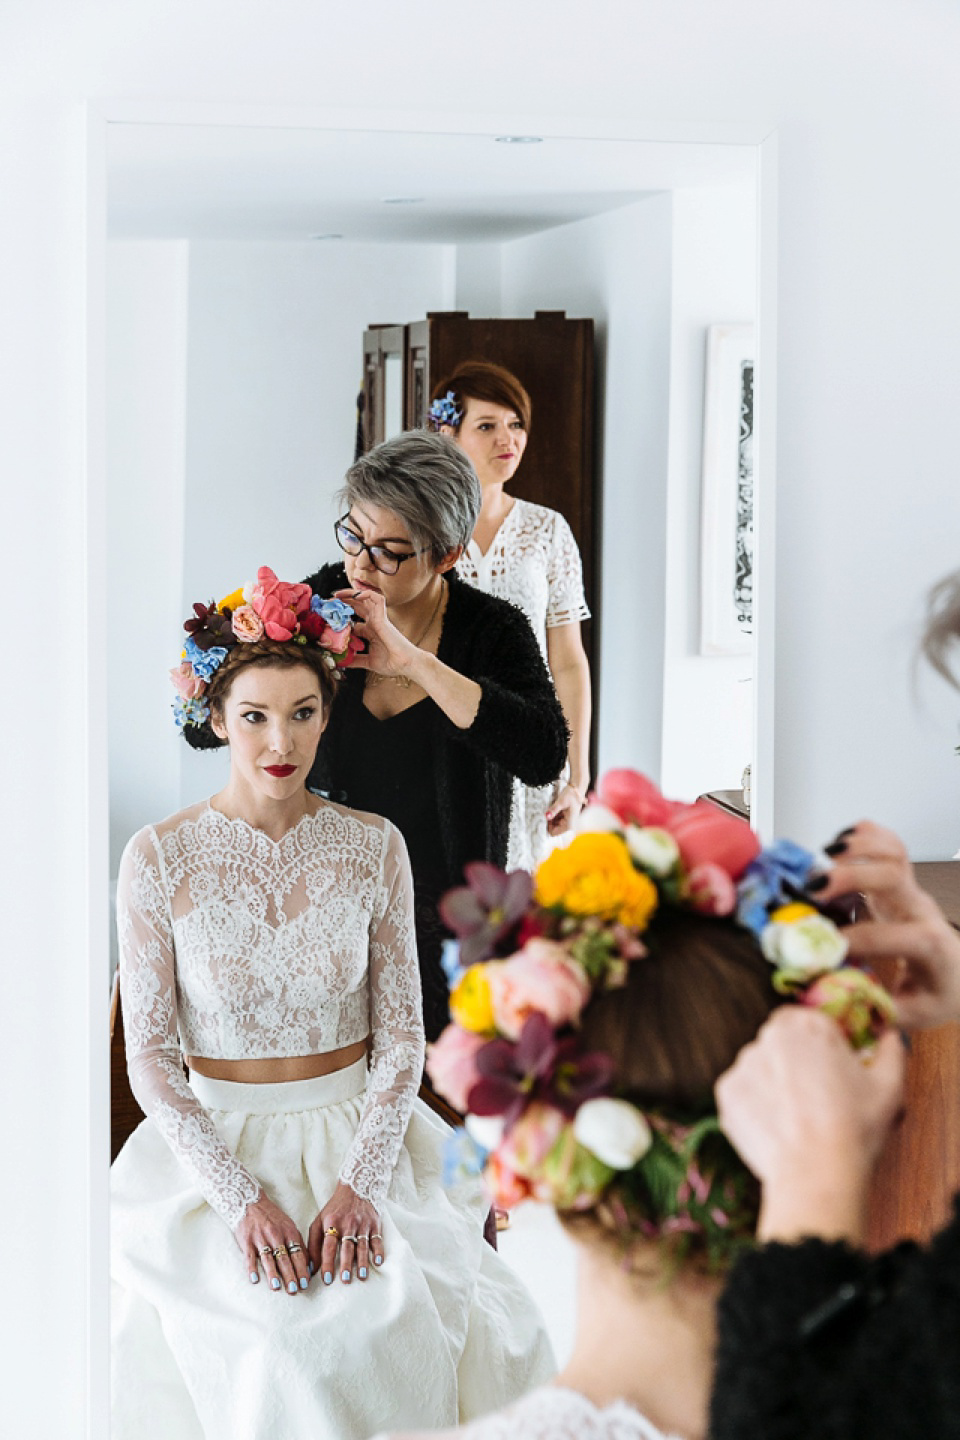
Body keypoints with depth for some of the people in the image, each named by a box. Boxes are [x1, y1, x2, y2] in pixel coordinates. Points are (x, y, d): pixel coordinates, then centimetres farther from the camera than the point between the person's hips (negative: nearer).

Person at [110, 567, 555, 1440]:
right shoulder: (161, 858, -4)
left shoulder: (374, 847, 2)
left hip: (356, 1135, 2)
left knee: (399, 1319, -22)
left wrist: (363, 1184, -13)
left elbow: (401, 1039, 2)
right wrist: (242, 1198, -16)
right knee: (283, 1335, -26)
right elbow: (151, 1058, -4)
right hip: (214, 1146, -2)